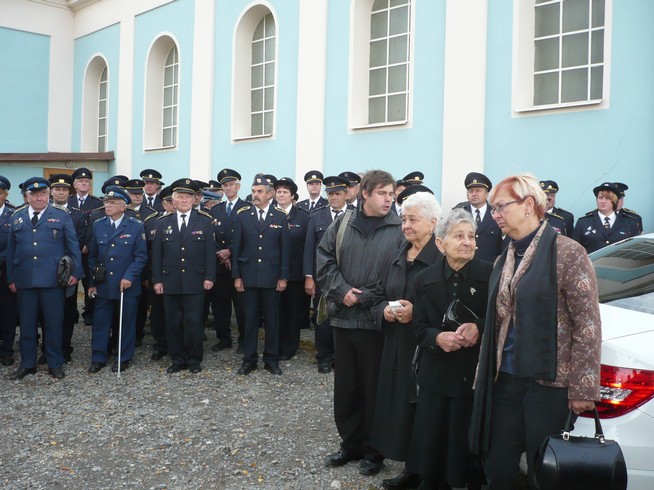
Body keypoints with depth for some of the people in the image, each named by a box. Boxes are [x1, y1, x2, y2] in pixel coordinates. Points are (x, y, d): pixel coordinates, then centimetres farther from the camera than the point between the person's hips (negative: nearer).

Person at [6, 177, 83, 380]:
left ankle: (55, 364, 15)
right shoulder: (17, 217, 12)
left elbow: (73, 246, 2)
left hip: (52, 279, -3)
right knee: (27, 323, 9)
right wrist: (11, 277, 9)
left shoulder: (62, 216, 4)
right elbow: (11, 249, 13)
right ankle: (27, 364, 21)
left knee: (54, 323, 3)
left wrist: (75, 271, -6)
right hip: (24, 279, 3)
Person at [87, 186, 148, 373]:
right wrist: (92, 283, 7)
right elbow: (93, 256, 11)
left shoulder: (136, 226, -4)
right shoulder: (98, 225, 6)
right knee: (100, 322, 7)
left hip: (127, 285, -3)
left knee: (127, 323, 7)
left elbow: (141, 257, -5)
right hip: (103, 285, 3)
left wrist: (129, 277, -16)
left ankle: (124, 358, 20)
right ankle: (98, 358, 18)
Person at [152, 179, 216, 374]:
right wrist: (157, 280, 2)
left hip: (195, 282, -2)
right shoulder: (163, 223, 9)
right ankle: (177, 360, 18)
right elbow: (157, 254, 8)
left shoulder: (205, 221, 3)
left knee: (194, 322, -1)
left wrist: (209, 277, -5)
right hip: (170, 282, 2)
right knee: (173, 323, 6)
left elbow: (210, 251, 1)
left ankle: (194, 360, 14)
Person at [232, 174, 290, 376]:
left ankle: (271, 360, 17)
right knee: (250, 319, 6)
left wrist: (283, 276, -2)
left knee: (272, 319, 6)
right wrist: (236, 275, 0)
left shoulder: (280, 217, 2)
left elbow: (285, 249, 2)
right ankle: (249, 359, 16)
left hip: (271, 276, -1)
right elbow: (237, 247, 4)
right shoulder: (243, 215, 4)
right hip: (249, 276, 1)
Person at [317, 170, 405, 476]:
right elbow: (324, 259, 5)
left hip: (377, 321, -3)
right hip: (343, 317, 4)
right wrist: (342, 291, -8)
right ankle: (350, 443, 30)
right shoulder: (343, 223, 6)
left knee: (373, 387, 7)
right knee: (345, 385, 13)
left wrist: (366, 298, -14)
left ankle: (373, 450, 23)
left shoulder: (399, 229, -4)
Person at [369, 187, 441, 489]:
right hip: (396, 347, 7)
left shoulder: (441, 259, -11)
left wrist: (416, 312, -22)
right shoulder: (398, 257, 13)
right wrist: (384, 311, -4)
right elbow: (380, 297, 17)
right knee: (399, 407, 11)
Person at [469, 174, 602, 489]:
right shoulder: (505, 260, 13)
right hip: (504, 381, 6)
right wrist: (483, 376, 14)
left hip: (548, 382, -6)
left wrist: (583, 388, -13)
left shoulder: (567, 252, -8)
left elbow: (587, 324, -11)